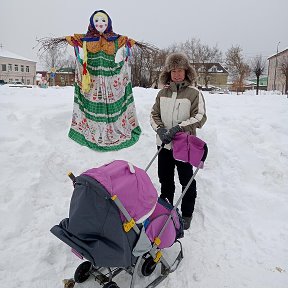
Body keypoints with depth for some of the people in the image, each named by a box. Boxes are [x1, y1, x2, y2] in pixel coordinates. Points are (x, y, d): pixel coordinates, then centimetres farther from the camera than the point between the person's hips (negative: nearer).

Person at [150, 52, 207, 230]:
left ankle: (187, 214, 26)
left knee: (186, 181, 8)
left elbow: (200, 117, -12)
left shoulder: (194, 93, -7)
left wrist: (179, 128, -21)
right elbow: (154, 114, 8)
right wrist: (160, 129, -10)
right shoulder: (163, 93, 6)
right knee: (165, 179, 18)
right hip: (164, 144, 5)